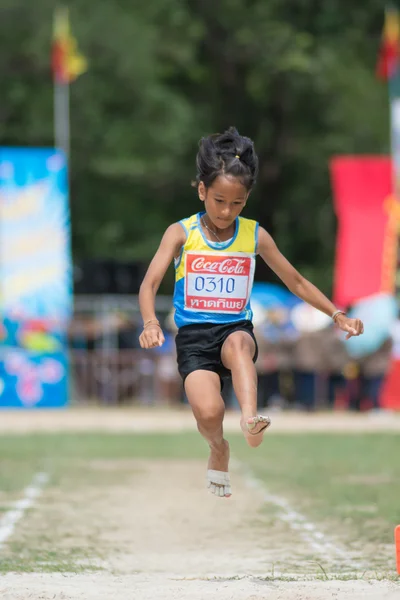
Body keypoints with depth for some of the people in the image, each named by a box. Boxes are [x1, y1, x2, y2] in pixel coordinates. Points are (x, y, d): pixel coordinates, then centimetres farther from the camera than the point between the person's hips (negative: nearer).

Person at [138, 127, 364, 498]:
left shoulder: (255, 237, 6)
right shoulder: (181, 233, 0)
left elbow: (297, 283, 16)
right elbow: (150, 283, -9)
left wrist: (337, 315, 6)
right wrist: (150, 323, -29)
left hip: (236, 330, 1)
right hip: (193, 335, -1)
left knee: (238, 343, -38)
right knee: (208, 412, -24)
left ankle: (250, 419, -54)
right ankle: (218, 448, 11)